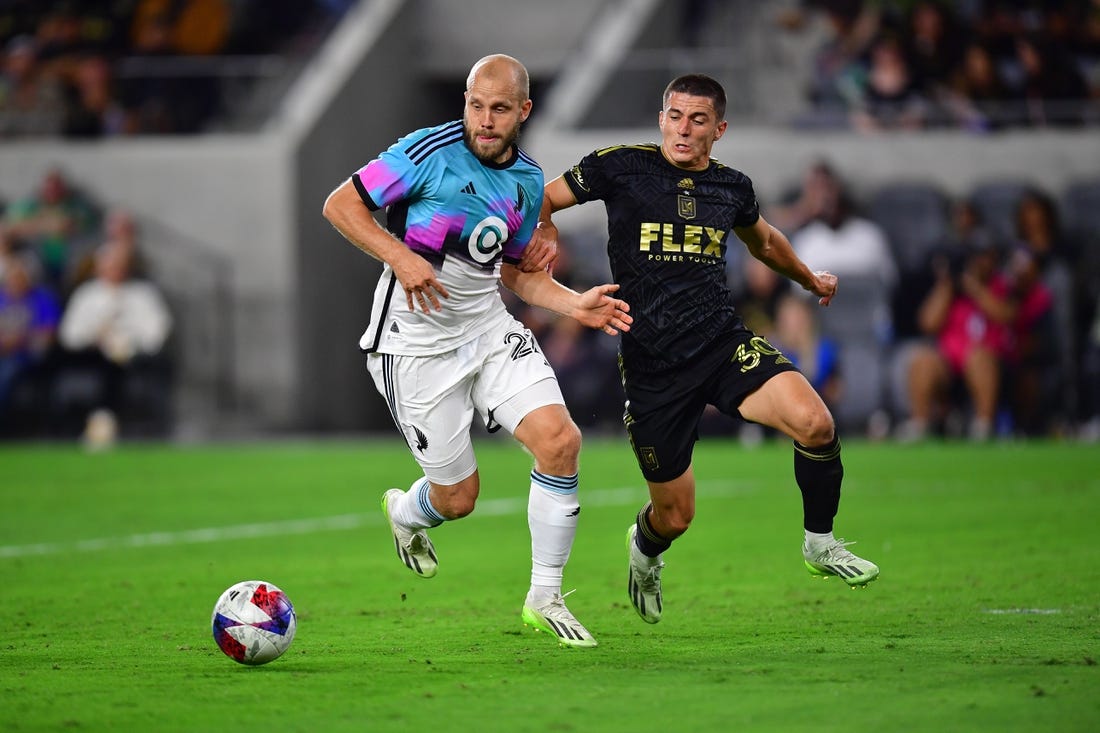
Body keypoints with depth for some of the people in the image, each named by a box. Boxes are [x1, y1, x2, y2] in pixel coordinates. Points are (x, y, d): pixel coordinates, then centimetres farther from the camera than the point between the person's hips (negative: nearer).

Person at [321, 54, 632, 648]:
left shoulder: (528, 181, 5)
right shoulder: (429, 151, -15)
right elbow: (340, 204, -11)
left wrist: (575, 305, 0)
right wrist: (400, 256, -24)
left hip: (489, 328, 5)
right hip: (416, 346, -5)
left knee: (560, 441, -15)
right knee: (458, 497, 1)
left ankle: (544, 599, 0)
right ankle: (404, 512, 41)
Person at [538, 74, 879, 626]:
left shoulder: (732, 187, 8)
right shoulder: (619, 167, -3)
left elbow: (763, 241, 31)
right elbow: (541, 200, 7)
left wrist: (810, 279, 43)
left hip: (725, 344, 2)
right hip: (652, 367, -2)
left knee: (815, 424, -26)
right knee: (675, 516, 4)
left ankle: (820, 543, -1)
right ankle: (645, 552, 44)